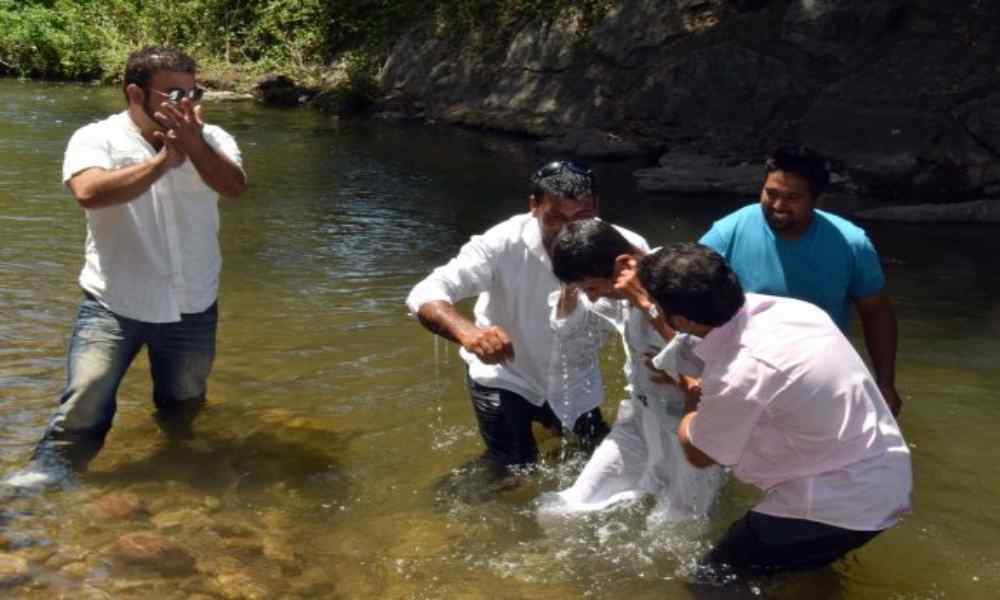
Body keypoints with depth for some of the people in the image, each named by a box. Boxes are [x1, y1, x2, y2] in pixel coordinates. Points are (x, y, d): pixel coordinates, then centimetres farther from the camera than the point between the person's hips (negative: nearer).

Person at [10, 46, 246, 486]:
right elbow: (90, 192, -28)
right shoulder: (96, 138, -8)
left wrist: (192, 143, -34)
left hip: (192, 308, 3)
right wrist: (163, 159, -27)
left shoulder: (210, 139, 0)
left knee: (181, 419, 20)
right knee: (82, 413, -14)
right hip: (113, 305, -3)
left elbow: (234, 187, -19)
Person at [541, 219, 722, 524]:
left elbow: (707, 369, -35)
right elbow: (569, 345, 4)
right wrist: (570, 289, -12)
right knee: (569, 512, 10)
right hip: (640, 422, 6)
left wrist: (650, 307, -35)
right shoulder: (618, 285, -6)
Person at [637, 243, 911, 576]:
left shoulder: (737, 376, -30)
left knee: (719, 576, 5)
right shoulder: (785, 309, -8)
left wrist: (694, 401, 12)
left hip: (843, 500, -8)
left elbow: (698, 454, -6)